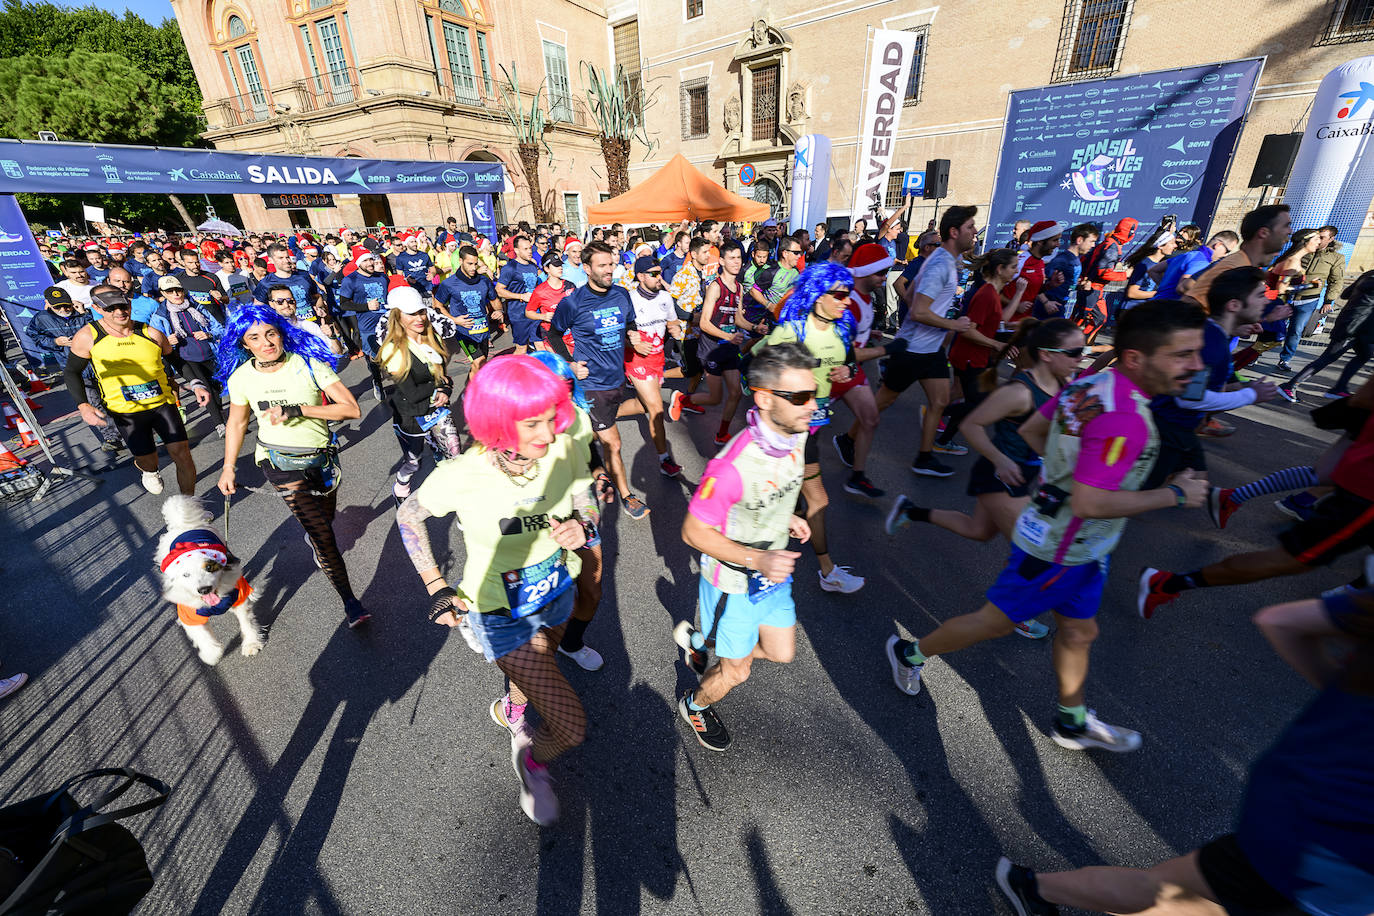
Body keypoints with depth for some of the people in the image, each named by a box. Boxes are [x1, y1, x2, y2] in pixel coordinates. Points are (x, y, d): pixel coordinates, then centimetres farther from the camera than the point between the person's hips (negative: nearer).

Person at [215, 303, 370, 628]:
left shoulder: (309, 364, -14)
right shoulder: (241, 377, -7)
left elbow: (352, 409, -21)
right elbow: (237, 423, 10)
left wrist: (297, 410, -26)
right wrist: (228, 467, 8)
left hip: (321, 455, 1)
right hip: (281, 463, -1)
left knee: (325, 517, 23)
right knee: (322, 533, -10)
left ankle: (314, 541, 61)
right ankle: (349, 601, 0)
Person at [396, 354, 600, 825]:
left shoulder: (565, 448, -22)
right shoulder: (461, 476, -30)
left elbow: (587, 506, -4)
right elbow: (407, 516, -9)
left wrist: (582, 528, -27)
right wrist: (436, 587, -9)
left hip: (557, 594, 4)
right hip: (500, 615, -4)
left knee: (537, 675, 34)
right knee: (571, 726, -5)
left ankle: (511, 707, 71)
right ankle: (532, 759, 32)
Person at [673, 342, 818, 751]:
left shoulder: (796, 434, -11)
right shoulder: (733, 465, -37)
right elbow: (694, 532, -25)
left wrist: (787, 517, -3)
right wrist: (758, 559, -31)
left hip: (774, 574, 7)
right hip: (734, 584, -7)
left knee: (781, 653, 22)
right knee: (736, 672, 15)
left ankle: (698, 640, 43)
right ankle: (695, 705, 50)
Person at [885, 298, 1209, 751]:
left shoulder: (1089, 384, -3)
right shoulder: (1124, 419, -30)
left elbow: (1031, 431, 7)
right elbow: (1089, 503, -33)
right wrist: (1174, 494, -21)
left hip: (1077, 546, 9)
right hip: (1058, 551, -9)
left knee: (1078, 631, 23)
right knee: (995, 621, 10)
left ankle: (1073, 723, 45)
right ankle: (910, 652, 30)